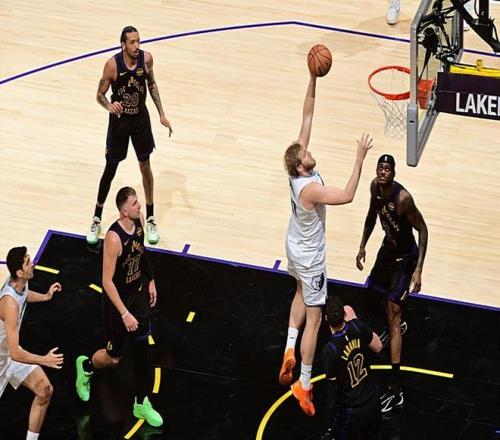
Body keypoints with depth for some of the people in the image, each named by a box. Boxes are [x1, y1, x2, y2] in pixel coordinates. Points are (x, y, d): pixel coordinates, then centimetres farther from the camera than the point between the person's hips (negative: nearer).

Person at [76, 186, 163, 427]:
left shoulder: (139, 220, -9)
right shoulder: (114, 238, -31)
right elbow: (107, 281, -27)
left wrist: (150, 280, 17)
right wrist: (124, 313, -28)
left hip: (139, 294, 7)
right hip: (118, 301, -7)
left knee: (141, 349, 14)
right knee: (114, 357, 9)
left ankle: (141, 403, 28)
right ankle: (85, 366, 42)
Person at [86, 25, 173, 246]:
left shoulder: (146, 58, -15)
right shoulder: (113, 64, -23)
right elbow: (100, 94, -13)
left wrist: (162, 114, 1)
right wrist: (109, 106, -36)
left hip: (141, 118, 2)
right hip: (119, 120, -2)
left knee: (145, 166, 11)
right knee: (110, 169, 7)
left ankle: (150, 218, 26)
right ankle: (97, 219, 23)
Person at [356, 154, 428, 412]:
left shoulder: (403, 198, -31)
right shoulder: (375, 187, -9)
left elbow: (422, 230, -24)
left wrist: (418, 270, -28)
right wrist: (362, 246, 11)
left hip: (405, 258, -8)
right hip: (387, 249, 8)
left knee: (393, 316, -12)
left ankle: (396, 390, -13)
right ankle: (394, 326, 63)